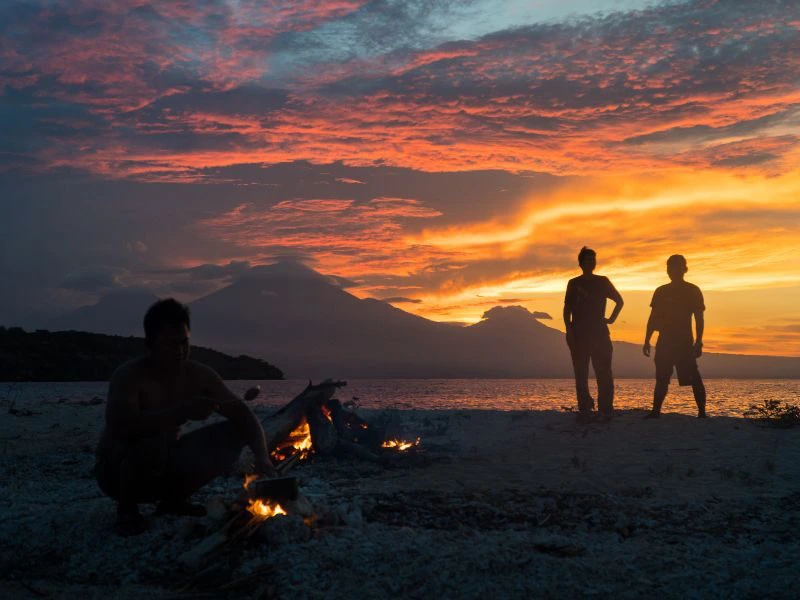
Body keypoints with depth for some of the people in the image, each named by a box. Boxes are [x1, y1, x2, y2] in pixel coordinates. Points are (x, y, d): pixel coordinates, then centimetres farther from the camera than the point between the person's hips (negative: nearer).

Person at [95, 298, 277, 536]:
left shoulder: (200, 375, -7)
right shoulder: (128, 376, -23)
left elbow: (243, 416, -7)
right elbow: (123, 426, -42)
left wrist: (262, 458, -25)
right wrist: (183, 412, -48)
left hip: (166, 467, 6)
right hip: (118, 470, -6)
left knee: (233, 434, -7)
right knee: (153, 441, -38)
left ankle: (174, 499, 8)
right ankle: (126, 508, -8)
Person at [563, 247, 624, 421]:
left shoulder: (602, 281, 10)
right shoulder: (574, 284, 10)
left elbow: (619, 301, 19)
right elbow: (567, 309, 5)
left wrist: (611, 319, 7)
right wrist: (569, 330, -6)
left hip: (599, 333, 0)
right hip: (579, 334, 0)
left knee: (604, 374, -7)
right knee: (581, 375, -2)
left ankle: (606, 409, -7)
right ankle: (584, 410, 0)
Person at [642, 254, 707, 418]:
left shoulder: (693, 291, 3)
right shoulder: (661, 292, 12)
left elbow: (699, 319, 1)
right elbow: (653, 318, 13)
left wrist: (698, 342, -8)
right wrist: (647, 341, 7)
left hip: (685, 343, -4)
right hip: (664, 342, 4)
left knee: (694, 378, -8)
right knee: (661, 379, 4)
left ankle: (702, 412, -6)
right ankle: (655, 411, 7)